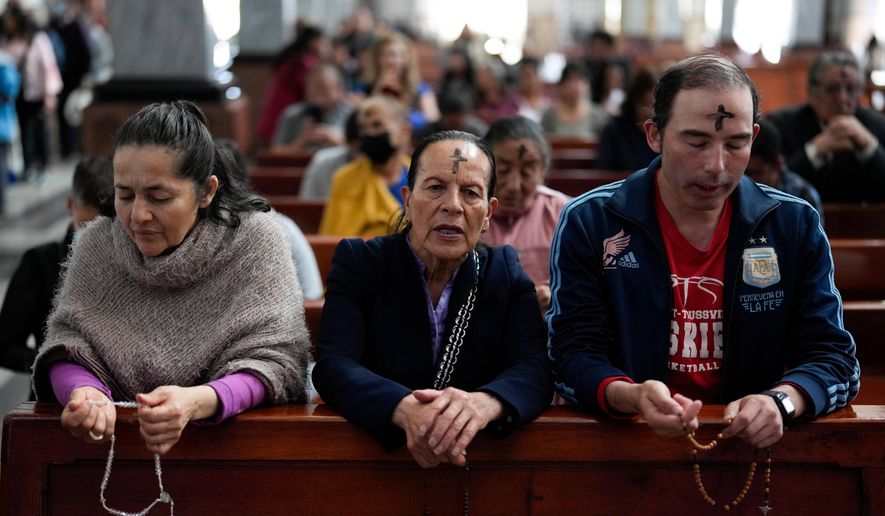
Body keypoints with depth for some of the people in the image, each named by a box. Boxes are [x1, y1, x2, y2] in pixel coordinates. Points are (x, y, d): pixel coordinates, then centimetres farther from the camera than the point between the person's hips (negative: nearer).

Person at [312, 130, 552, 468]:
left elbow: (535, 369, -9)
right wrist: (405, 410, -32)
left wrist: (484, 403, -31)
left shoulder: (505, 272, 4)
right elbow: (333, 365, -12)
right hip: (376, 450, -1)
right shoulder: (358, 262, 0)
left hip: (485, 467, 2)